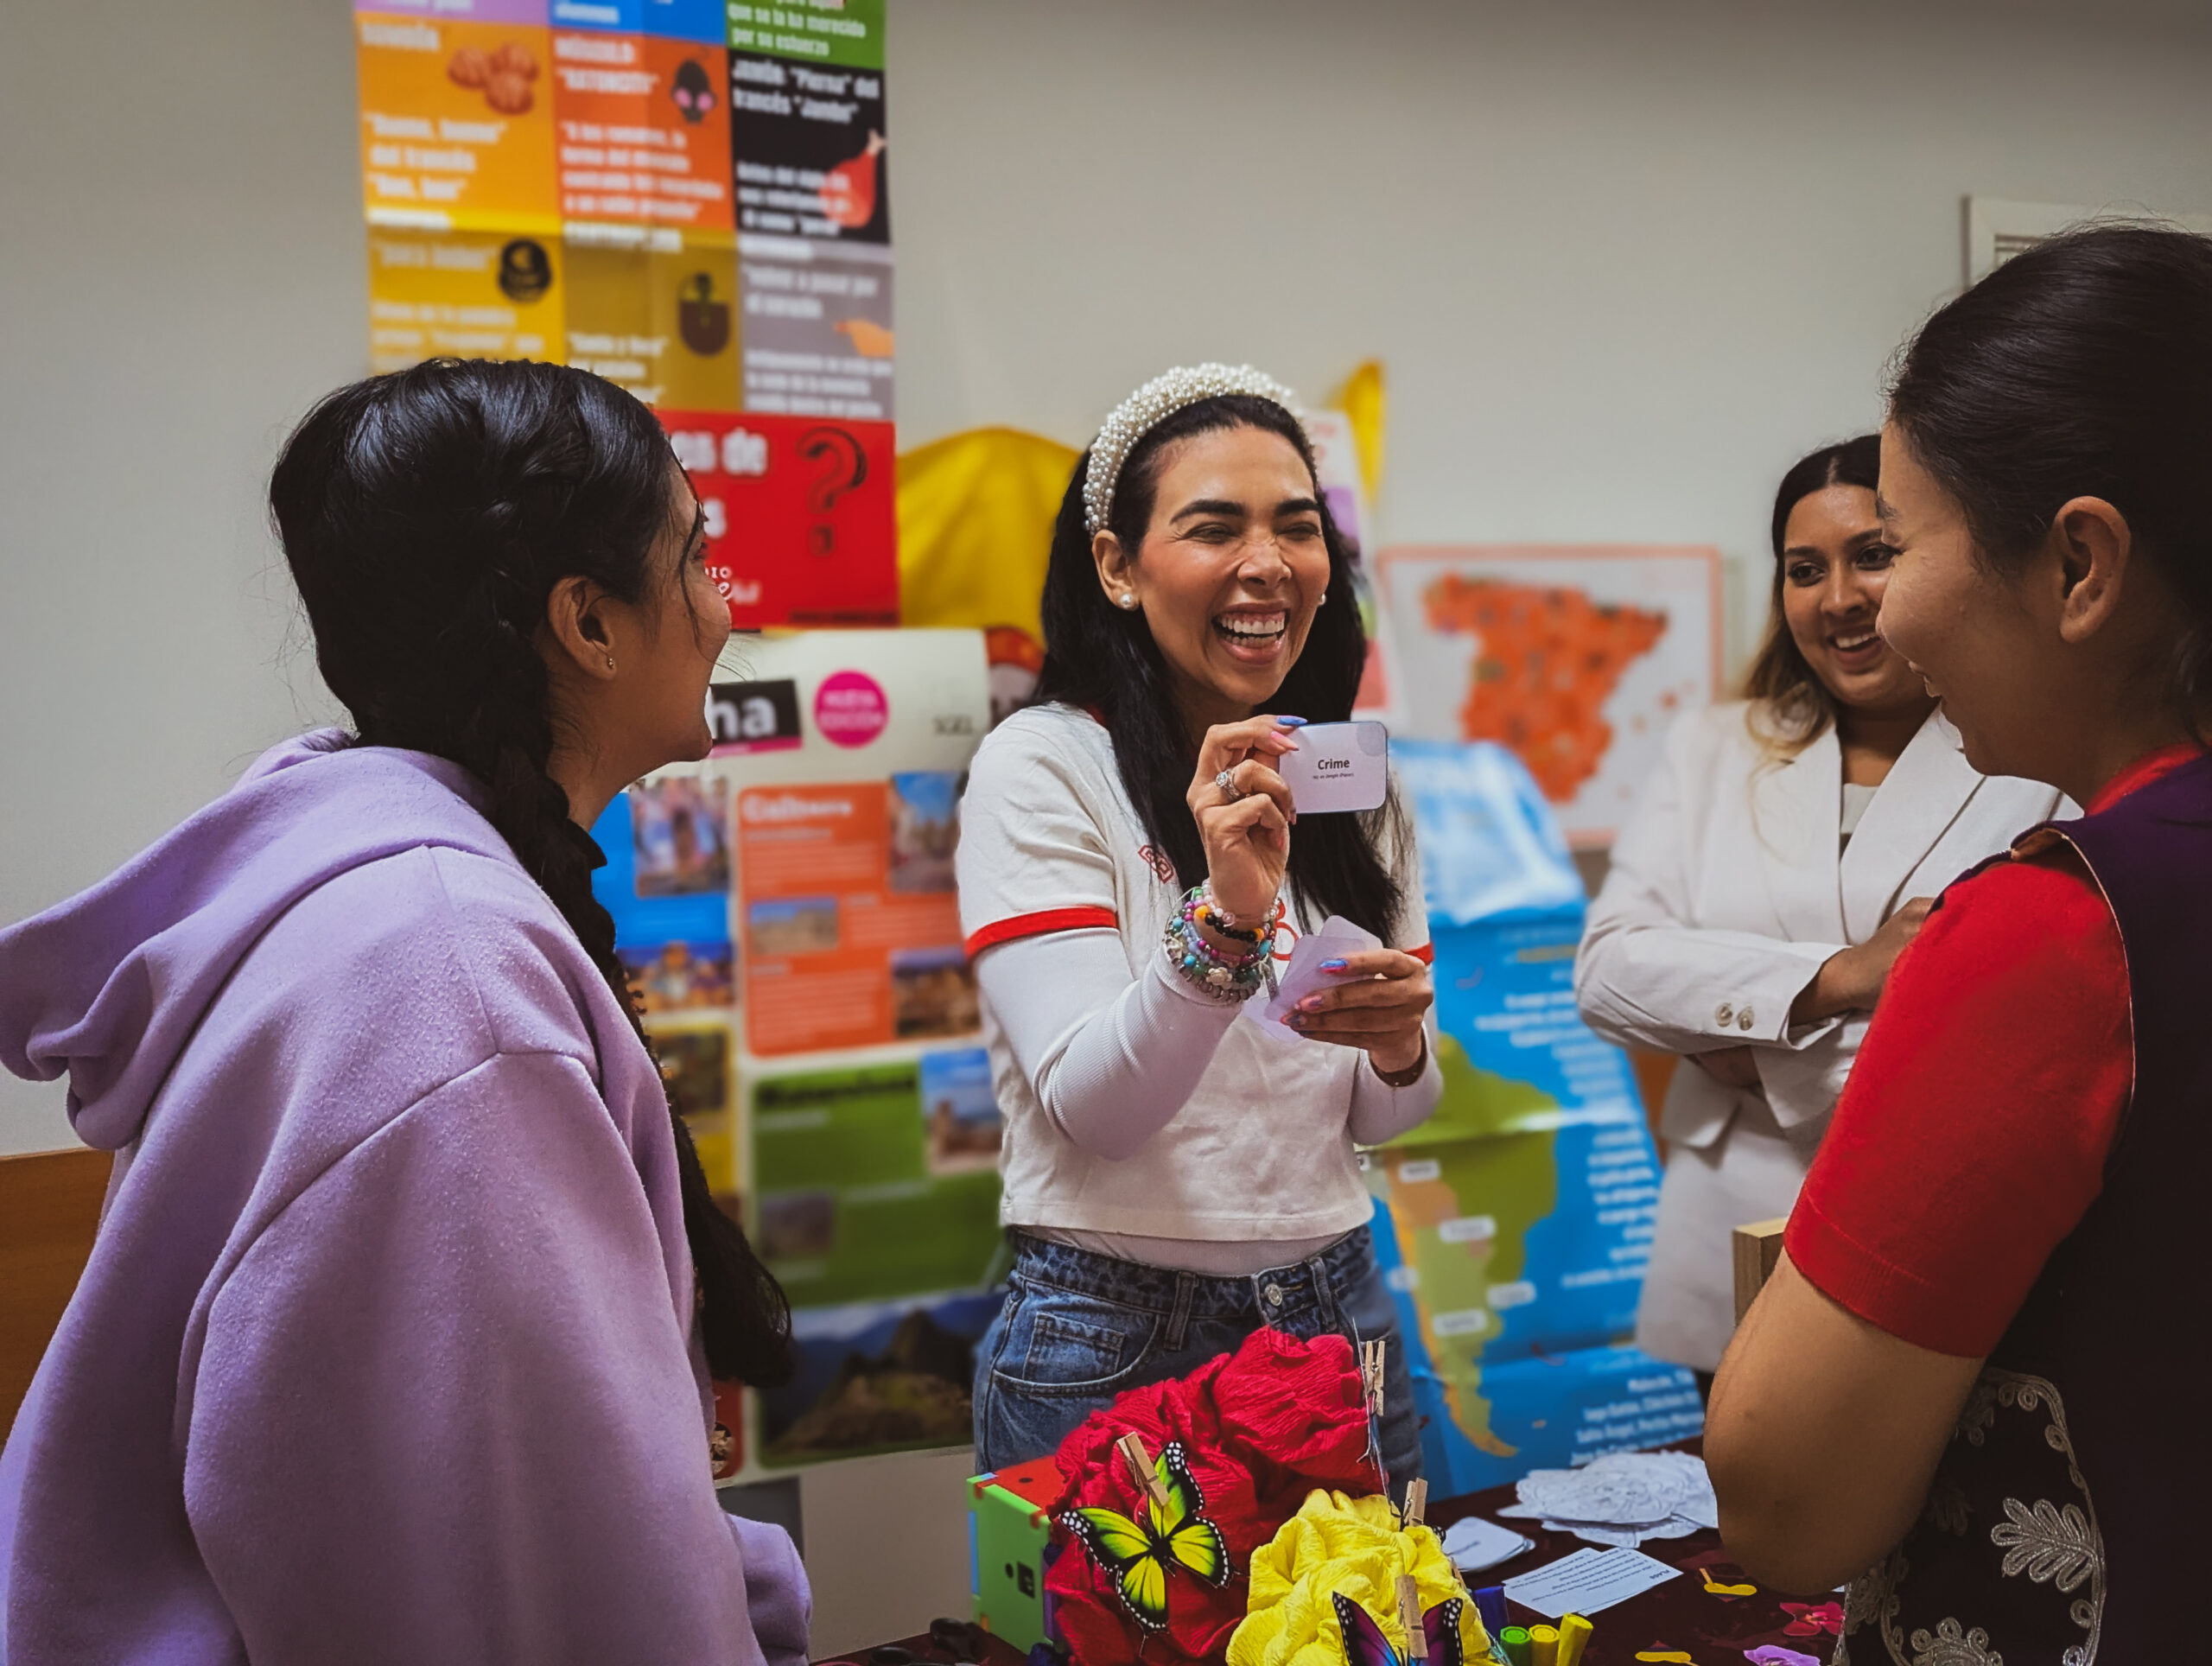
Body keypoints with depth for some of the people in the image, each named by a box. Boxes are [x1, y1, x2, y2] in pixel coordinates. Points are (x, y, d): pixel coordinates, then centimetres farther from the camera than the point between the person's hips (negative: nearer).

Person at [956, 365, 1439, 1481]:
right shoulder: (1041, 766, -11)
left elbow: (1371, 1118, 9)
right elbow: (1090, 1107, -18)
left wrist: (1400, 1047, -14)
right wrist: (1225, 918, -34)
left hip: (1336, 1316, 5)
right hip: (1113, 1342, -4)